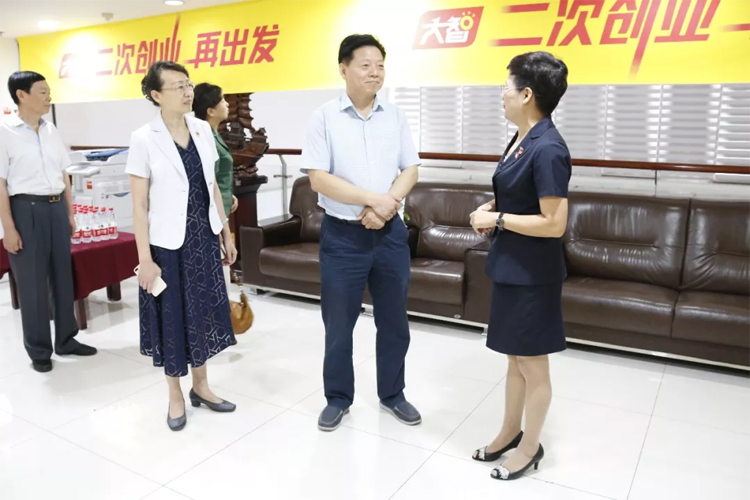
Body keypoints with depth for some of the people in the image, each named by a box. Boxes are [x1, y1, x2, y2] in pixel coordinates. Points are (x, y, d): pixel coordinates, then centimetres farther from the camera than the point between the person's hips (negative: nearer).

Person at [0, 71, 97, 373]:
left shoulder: (51, 131, 8)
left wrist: (70, 213, 13)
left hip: (56, 207, 6)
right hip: (26, 209, -5)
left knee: (62, 276, 12)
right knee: (32, 282, 4)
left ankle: (66, 339, 27)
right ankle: (38, 350, 19)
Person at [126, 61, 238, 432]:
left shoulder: (203, 130, 3)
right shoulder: (144, 139, -11)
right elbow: (139, 204, -10)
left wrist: (226, 233, 9)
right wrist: (144, 258, -13)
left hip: (203, 237, 5)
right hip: (168, 243, -4)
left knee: (203, 310, 14)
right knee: (172, 316, 8)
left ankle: (201, 386, 32)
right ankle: (175, 395, 27)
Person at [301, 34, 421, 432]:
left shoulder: (395, 116, 6)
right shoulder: (324, 117, -5)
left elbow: (410, 170, 4)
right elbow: (318, 179, -12)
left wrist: (387, 205, -14)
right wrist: (372, 199, -17)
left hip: (390, 233, 3)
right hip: (342, 235, -3)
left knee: (394, 320, 13)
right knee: (338, 323, 9)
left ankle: (392, 395, 32)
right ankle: (338, 398, 29)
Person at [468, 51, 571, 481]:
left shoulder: (547, 149, -21)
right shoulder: (524, 139, 7)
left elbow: (554, 224, -23)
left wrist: (496, 219, -15)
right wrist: (493, 209, 1)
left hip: (533, 274, -9)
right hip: (511, 268, 9)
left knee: (533, 365, 9)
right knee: (515, 359, 21)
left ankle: (531, 448, 29)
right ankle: (510, 433, 39)